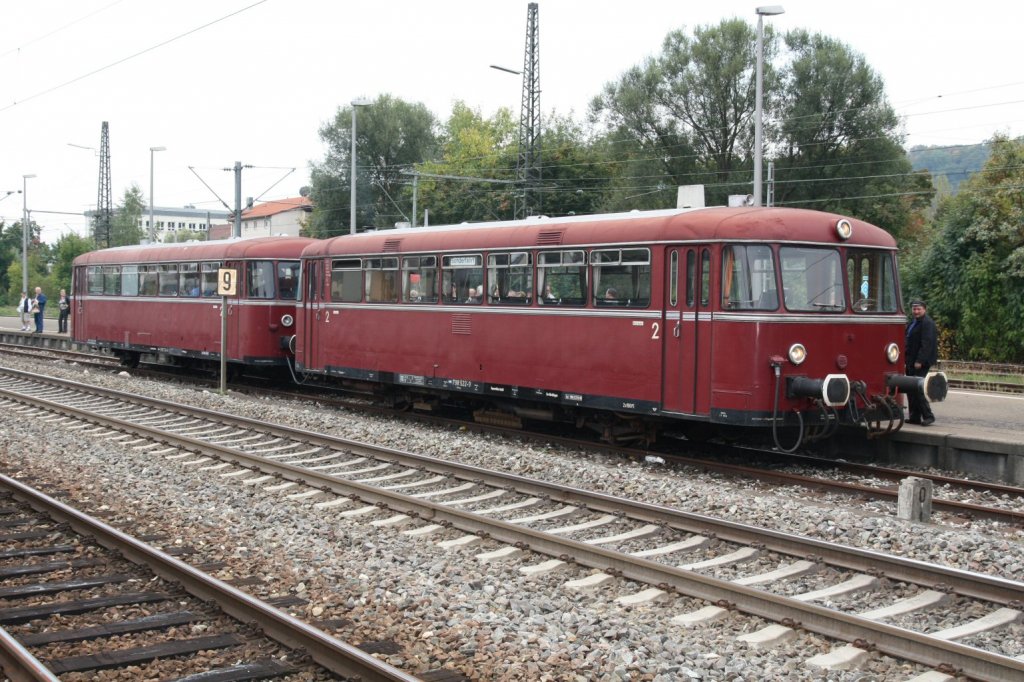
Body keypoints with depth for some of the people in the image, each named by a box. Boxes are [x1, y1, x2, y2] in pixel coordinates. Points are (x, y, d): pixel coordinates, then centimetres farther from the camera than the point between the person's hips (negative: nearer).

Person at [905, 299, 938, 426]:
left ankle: (928, 415, -5)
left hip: (921, 363, -9)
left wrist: (920, 361, -24)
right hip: (911, 362, 10)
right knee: (911, 390, 9)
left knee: (917, 389, -12)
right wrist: (907, 360, 15)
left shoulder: (927, 323, -11)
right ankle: (914, 417, 14)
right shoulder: (912, 322, 18)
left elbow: (926, 344, -19)